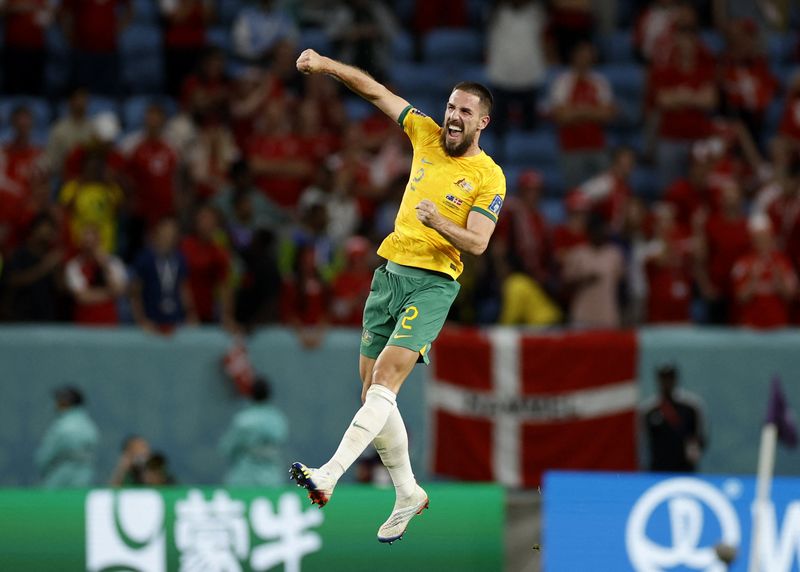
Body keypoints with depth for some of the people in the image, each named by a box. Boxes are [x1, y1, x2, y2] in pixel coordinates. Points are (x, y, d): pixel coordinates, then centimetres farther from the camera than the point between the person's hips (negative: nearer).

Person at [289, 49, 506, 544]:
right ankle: (408, 493, 17)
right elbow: (376, 91, 14)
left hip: (433, 284, -6)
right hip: (390, 273, 6)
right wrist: (326, 65, 5)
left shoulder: (489, 177, -4)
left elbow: (477, 242, -12)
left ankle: (329, 477, -35)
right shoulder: (427, 136, 11)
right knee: (372, 391, 6)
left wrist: (439, 223, -29)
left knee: (385, 379, -22)